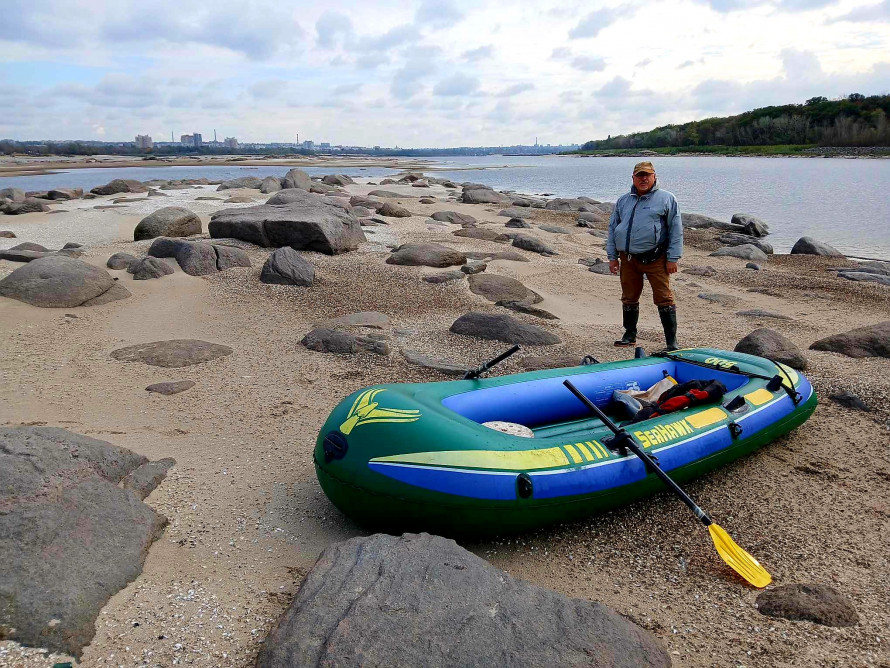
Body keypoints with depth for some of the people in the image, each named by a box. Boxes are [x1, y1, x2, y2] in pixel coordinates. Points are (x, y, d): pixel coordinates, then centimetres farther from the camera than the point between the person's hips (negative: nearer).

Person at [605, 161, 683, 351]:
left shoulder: (666, 199, 2)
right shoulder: (623, 201, 15)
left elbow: (676, 230, 0)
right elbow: (612, 228, 18)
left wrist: (672, 258, -6)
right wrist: (612, 256, 11)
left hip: (655, 259, -4)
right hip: (628, 259, 4)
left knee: (664, 298, -5)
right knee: (629, 298, 12)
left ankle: (671, 341, 1)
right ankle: (630, 335, 25)